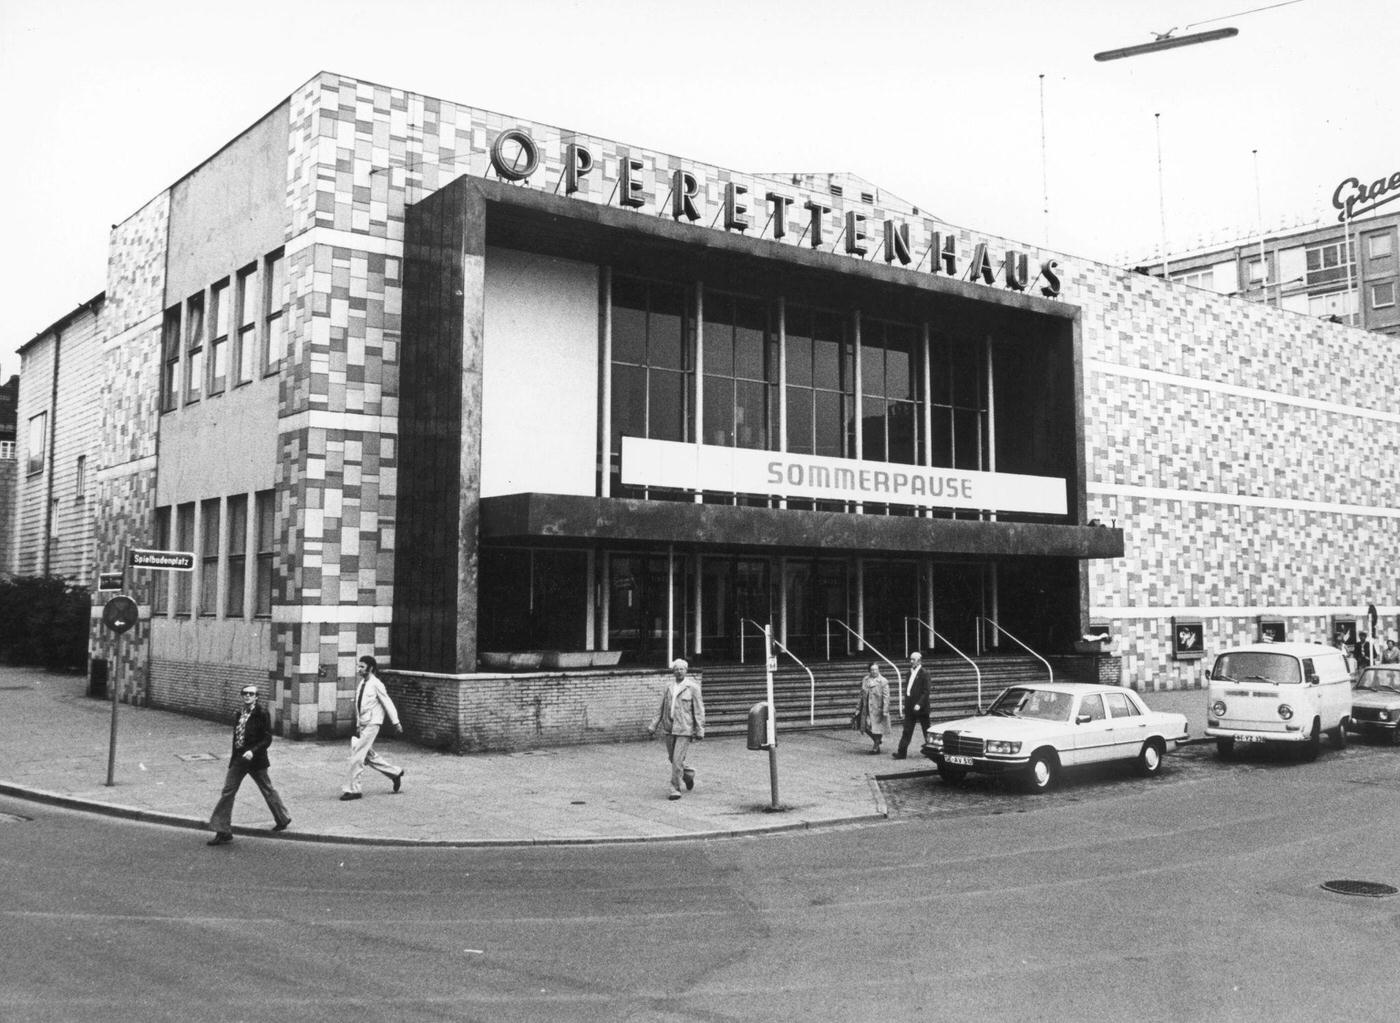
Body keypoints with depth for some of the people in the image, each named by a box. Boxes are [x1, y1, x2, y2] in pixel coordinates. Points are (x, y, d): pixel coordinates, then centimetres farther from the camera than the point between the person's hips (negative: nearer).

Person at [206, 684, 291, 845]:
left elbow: (267, 738, -14)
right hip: (238, 759, 6)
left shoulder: (261, 713, -13)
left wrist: (253, 751, -26)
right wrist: (234, 754, 11)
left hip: (255, 759, -6)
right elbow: (237, 735, 14)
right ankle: (223, 831, 12)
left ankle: (283, 819, 27)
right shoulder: (240, 712, 7)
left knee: (267, 790, 8)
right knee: (227, 792, 3)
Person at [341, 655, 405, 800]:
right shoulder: (361, 684, 10)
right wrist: (358, 725, 18)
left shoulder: (376, 685, -13)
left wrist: (396, 723, -5)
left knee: (357, 755, -10)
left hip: (372, 724, -8)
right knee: (369, 756, 14)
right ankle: (395, 773, 29)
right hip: (363, 724, 8)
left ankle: (352, 789, -3)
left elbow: (388, 704, -9)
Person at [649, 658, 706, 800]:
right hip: (669, 728, 5)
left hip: (685, 729, -5)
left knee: (677, 759, -10)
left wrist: (700, 730, -8)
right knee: (672, 758, 13)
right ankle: (688, 774, 40)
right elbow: (661, 708, 14)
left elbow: (699, 710, -5)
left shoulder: (693, 687, -5)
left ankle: (675, 789, 0)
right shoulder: (668, 686, 9)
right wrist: (654, 725, 8)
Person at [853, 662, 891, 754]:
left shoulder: (883, 681, -8)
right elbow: (862, 695, 14)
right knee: (866, 727, 6)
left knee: (877, 728, 0)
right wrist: (859, 707, 12)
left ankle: (876, 746, 14)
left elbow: (886, 697, -10)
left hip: (877, 708, -5)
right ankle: (877, 741, 29)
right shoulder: (865, 680, 8)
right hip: (866, 708, 5)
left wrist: (885, 711, -16)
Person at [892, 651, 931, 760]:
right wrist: (905, 703, 11)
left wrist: (919, 704, -23)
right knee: (907, 730, 2)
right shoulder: (910, 672, 12)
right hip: (910, 707, 7)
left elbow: (926, 691, -15)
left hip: (920, 707, -7)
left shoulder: (924, 674, -10)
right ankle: (902, 752, -1)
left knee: (926, 730, 7)